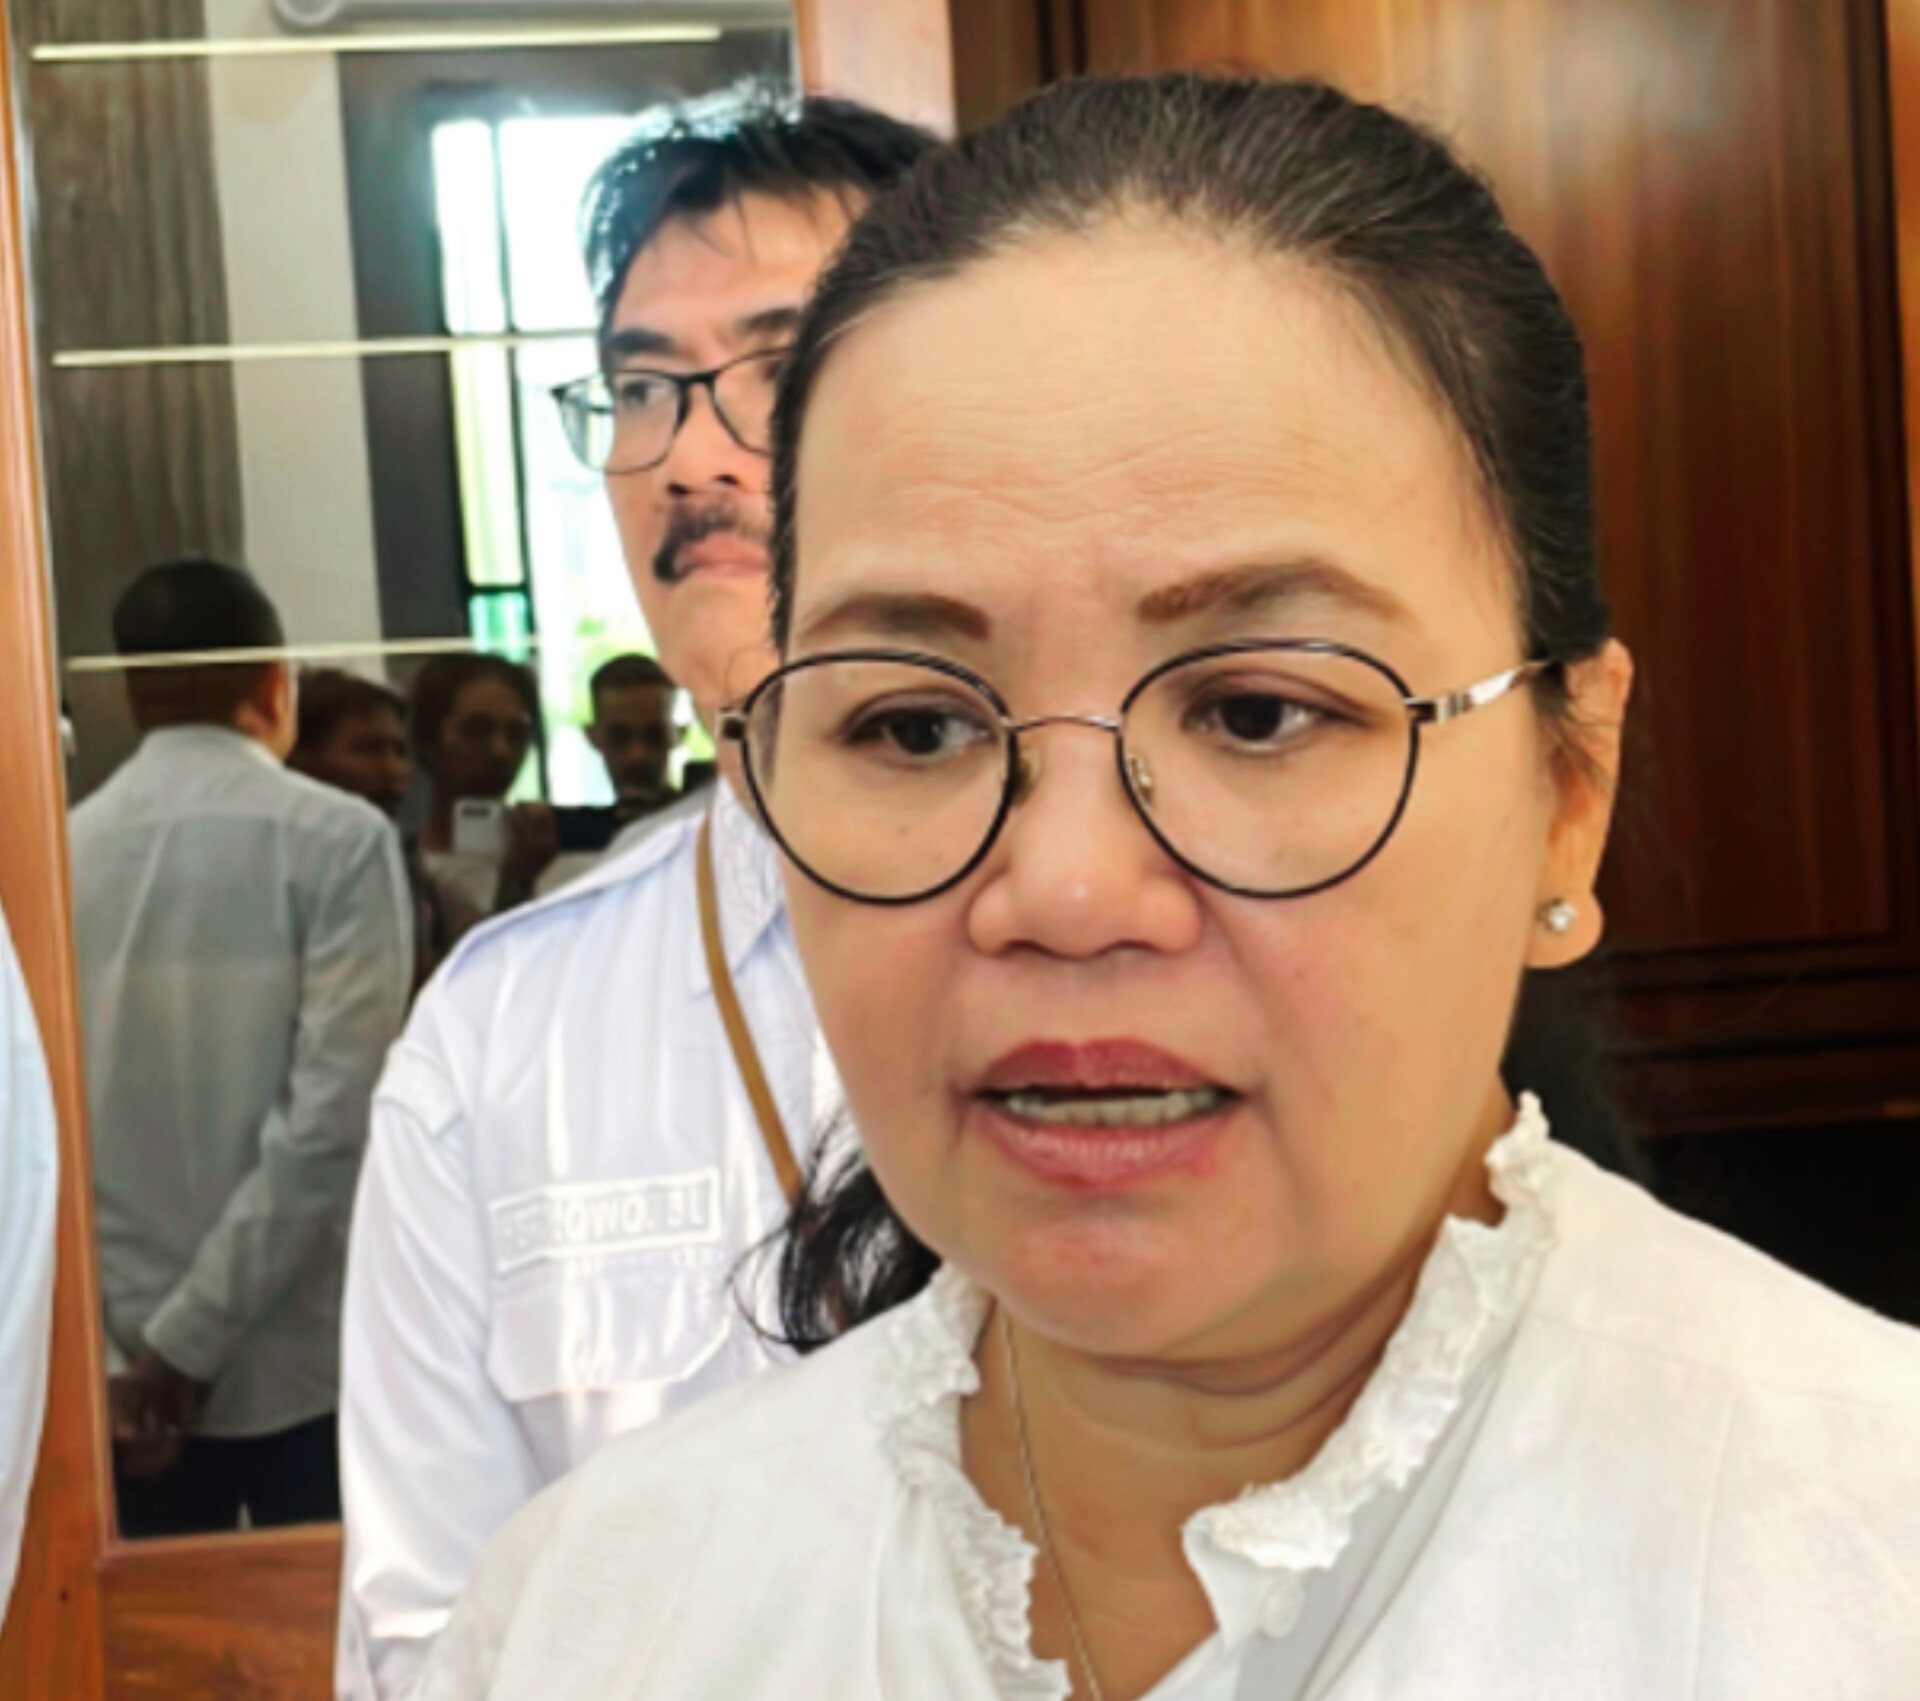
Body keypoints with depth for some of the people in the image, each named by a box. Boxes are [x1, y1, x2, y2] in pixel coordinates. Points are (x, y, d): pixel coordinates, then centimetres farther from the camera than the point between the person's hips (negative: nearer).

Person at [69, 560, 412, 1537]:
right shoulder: (335, 840, -8)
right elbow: (334, 1112, -16)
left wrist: (98, 1352, 0)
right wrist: (194, 1335, -12)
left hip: (118, 1366, 3)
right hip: (303, 1362, -3)